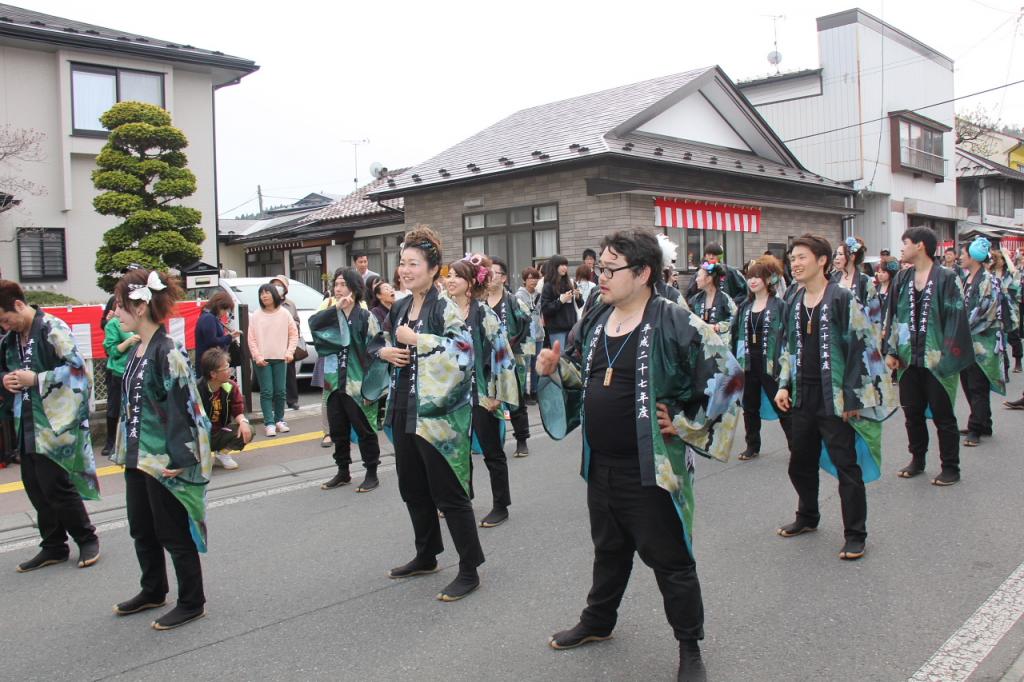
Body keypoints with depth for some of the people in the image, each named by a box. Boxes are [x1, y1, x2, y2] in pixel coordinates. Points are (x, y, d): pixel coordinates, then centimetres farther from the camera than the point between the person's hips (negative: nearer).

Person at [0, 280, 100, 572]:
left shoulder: (52, 329, -12)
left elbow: (79, 368, -16)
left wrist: (37, 379, -18)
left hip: (56, 422, -8)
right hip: (28, 424, 8)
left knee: (55, 485, -5)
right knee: (35, 486, 10)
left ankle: (87, 539, 13)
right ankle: (53, 546, 23)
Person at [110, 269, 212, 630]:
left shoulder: (168, 352, -20)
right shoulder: (138, 349, 8)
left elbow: (183, 407, -22)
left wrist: (180, 458, -22)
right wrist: (125, 447, 19)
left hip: (165, 461, -9)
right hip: (138, 456, 9)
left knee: (172, 533, 3)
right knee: (141, 529, 21)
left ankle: (192, 603, 19)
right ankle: (153, 591, 40)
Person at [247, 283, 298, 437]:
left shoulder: (284, 313, 4)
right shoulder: (256, 316, 3)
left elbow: (293, 334, 5)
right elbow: (251, 339, 1)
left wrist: (289, 352, -5)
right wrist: (257, 356, -9)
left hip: (280, 358, 1)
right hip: (262, 359, -1)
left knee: (280, 391, 5)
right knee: (266, 392, -4)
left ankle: (279, 420, 19)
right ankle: (269, 423, -2)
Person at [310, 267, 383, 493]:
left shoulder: (365, 317, -7)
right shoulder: (330, 315, 10)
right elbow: (313, 323, -11)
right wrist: (336, 308, -22)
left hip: (358, 385, -5)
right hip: (334, 384, 6)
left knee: (364, 430, 3)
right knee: (338, 430, 14)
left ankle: (372, 474, 14)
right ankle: (343, 472, 28)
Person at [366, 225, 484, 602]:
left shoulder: (445, 308, -11)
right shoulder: (399, 308, 11)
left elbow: (464, 350, -24)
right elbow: (377, 342, 25)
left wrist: (416, 340, -20)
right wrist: (384, 351, 1)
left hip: (437, 414, -8)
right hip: (403, 411, 8)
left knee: (449, 494, -2)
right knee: (413, 490, 18)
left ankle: (469, 570, 9)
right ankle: (426, 556, 35)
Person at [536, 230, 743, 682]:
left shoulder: (673, 323, -15)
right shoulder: (594, 322, 6)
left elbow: (726, 375, -14)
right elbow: (579, 380, 18)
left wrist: (685, 424, -13)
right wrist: (553, 370, -2)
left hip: (652, 467, -6)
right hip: (600, 466, 7)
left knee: (670, 560, 7)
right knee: (608, 549, 25)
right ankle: (597, 622, 45)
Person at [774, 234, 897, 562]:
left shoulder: (842, 298, -11)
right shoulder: (795, 304, 9)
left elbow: (861, 346, -12)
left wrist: (851, 397, -14)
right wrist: (784, 386, 11)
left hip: (834, 398, -7)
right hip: (803, 398, 7)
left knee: (846, 465, 1)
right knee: (800, 461, 17)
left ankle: (855, 535, 12)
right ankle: (807, 517, 37)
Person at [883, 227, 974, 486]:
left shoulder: (947, 278, -10)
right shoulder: (902, 279, 7)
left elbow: (956, 319, -13)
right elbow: (893, 316, 11)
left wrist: (949, 357, -17)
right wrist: (891, 350, 5)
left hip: (937, 361, -5)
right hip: (909, 360, 5)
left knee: (943, 416, 5)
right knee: (912, 413, 14)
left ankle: (950, 467, 18)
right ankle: (917, 460, 30)